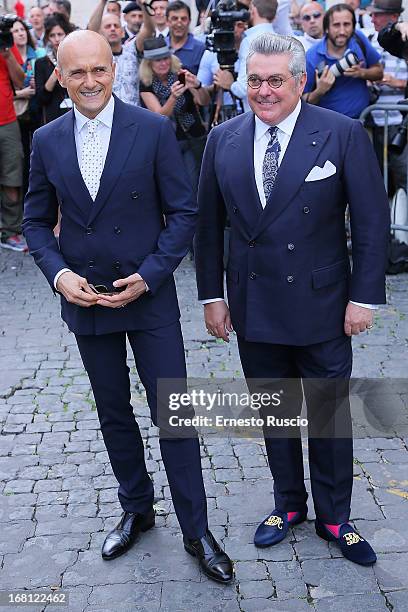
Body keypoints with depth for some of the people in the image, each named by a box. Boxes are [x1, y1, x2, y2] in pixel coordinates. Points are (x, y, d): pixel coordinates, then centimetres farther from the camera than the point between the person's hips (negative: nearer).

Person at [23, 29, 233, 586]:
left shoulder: (154, 130, -8)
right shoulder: (47, 141, 2)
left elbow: (183, 213, -6)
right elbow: (37, 221, 7)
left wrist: (148, 276, -16)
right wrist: (58, 273, -10)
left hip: (148, 296, -3)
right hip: (84, 300, 3)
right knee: (113, 413, 16)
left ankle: (196, 531, 16)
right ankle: (136, 509, 36)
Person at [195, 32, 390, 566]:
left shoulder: (344, 135, -10)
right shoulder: (224, 139, 1)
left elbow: (372, 223, -7)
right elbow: (209, 224, 6)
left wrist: (364, 297, -9)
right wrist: (212, 295, 5)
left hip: (321, 307, -3)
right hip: (254, 308, 3)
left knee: (330, 415, 10)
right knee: (274, 413, 16)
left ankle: (334, 516, 29)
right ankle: (289, 503, 36)